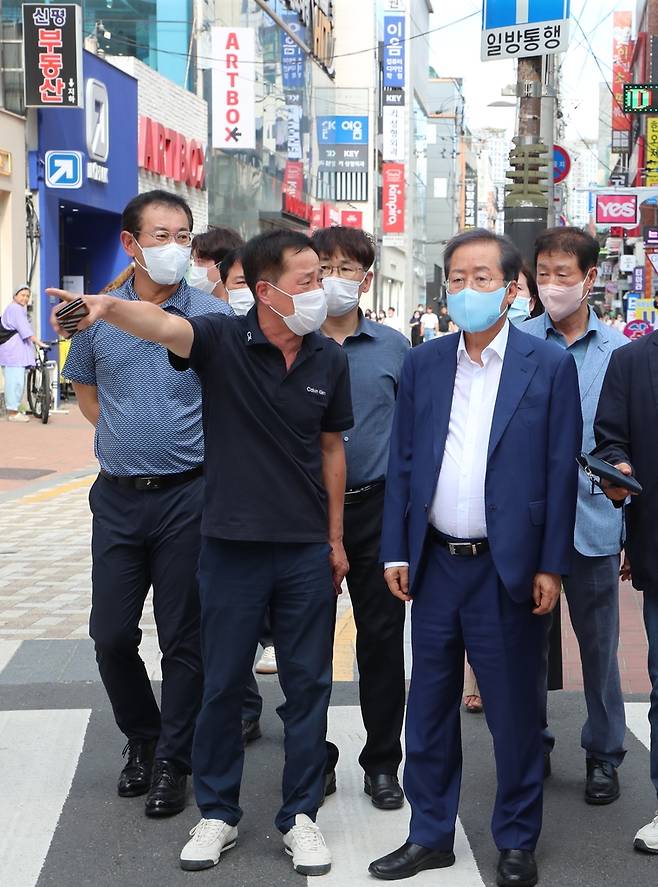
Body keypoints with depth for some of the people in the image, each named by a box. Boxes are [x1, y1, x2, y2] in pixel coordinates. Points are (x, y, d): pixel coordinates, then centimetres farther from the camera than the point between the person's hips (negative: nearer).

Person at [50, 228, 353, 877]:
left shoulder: (329, 359, 1)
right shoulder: (223, 341, -10)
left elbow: (331, 449, 10)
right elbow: (160, 324, -30)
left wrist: (335, 539, 11)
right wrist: (108, 307, -53)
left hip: (307, 550, 3)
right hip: (231, 547, -2)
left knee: (308, 683, 9)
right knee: (222, 683, 9)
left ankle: (300, 814, 23)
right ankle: (217, 814, 25)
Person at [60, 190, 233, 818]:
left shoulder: (213, 317, -4)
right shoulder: (97, 316, 4)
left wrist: (189, 443, -1)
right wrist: (130, 439, 8)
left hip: (187, 497, -2)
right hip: (118, 497, 3)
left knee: (184, 638, 4)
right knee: (111, 635, 7)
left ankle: (172, 761, 18)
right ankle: (143, 737, 30)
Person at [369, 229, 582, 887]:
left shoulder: (550, 366, -3)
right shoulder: (422, 365, 7)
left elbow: (561, 471, -4)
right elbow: (402, 463, 8)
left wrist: (550, 566, -6)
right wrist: (396, 553, 3)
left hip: (508, 569, -3)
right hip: (435, 562, 4)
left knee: (514, 711, 7)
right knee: (429, 707, 12)